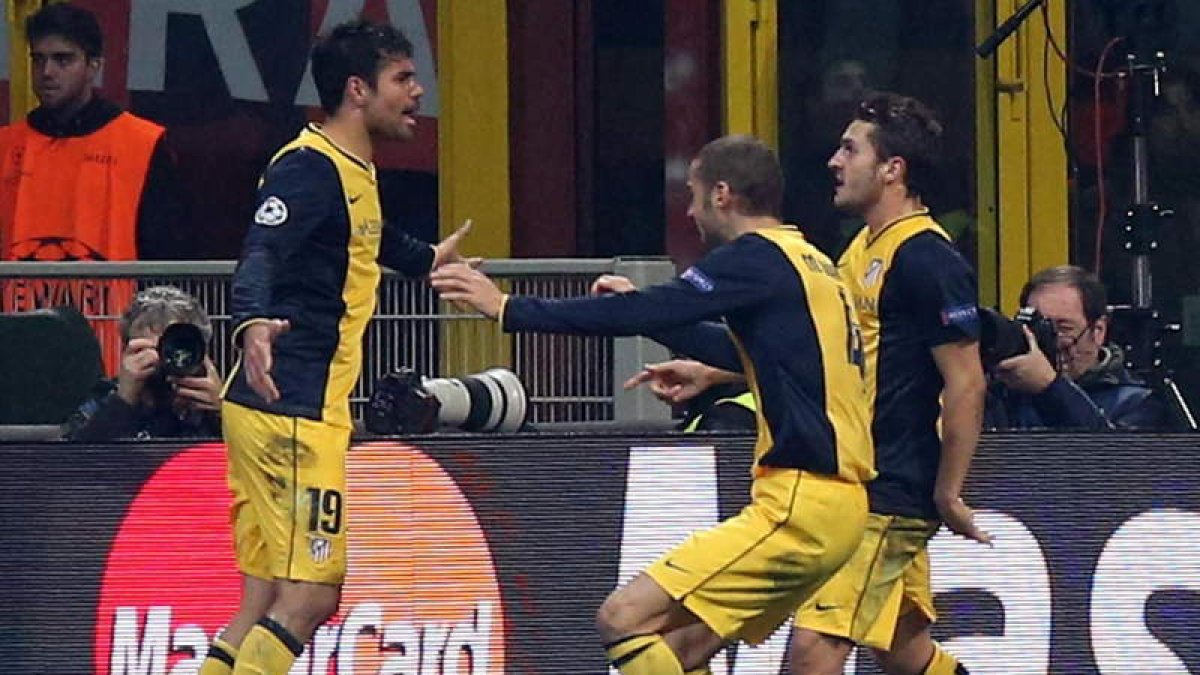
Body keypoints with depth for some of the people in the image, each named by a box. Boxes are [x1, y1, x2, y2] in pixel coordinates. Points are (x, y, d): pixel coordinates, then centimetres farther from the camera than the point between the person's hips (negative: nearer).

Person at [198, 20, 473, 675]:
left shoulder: (355, 173, 18)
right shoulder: (309, 167, -13)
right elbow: (259, 257, -29)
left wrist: (426, 258, 62)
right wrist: (252, 323, -50)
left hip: (306, 408, 10)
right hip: (291, 412, -10)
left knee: (266, 602, 7)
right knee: (311, 592, -13)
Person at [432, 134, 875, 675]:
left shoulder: (755, 259, -9)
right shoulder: (810, 264, 18)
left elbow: (635, 316, -14)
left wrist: (508, 308, -8)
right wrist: (641, 307, 33)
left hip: (798, 505, -10)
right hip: (831, 506, 10)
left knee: (624, 619, -12)